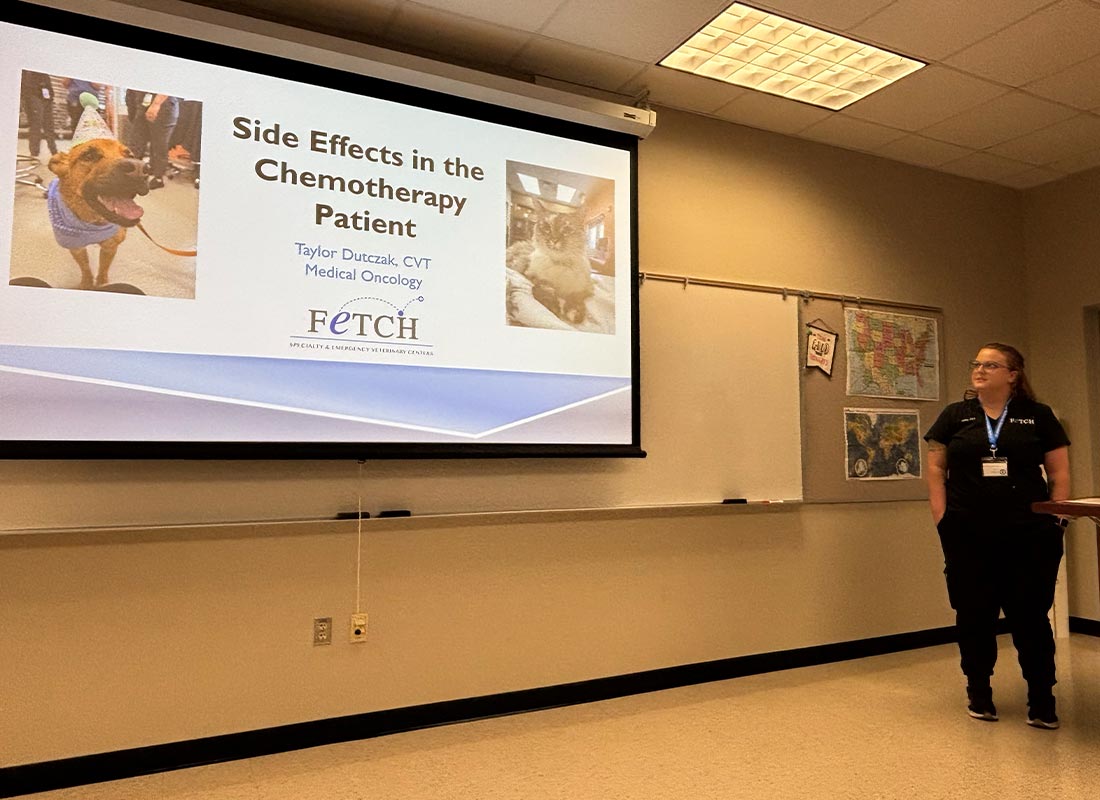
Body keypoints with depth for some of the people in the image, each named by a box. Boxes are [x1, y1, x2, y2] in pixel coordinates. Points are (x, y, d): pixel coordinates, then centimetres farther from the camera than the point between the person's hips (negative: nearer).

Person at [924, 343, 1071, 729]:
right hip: (968, 538, 1)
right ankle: (979, 693, 23)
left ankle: (1041, 699, 18)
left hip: (1029, 537, -1)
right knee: (974, 616, 8)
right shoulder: (955, 415, 6)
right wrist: (942, 518, -2)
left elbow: (1059, 472, 6)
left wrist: (1057, 519, -4)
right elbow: (936, 468, 6)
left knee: (1030, 617, 4)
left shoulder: (1038, 416, 5)